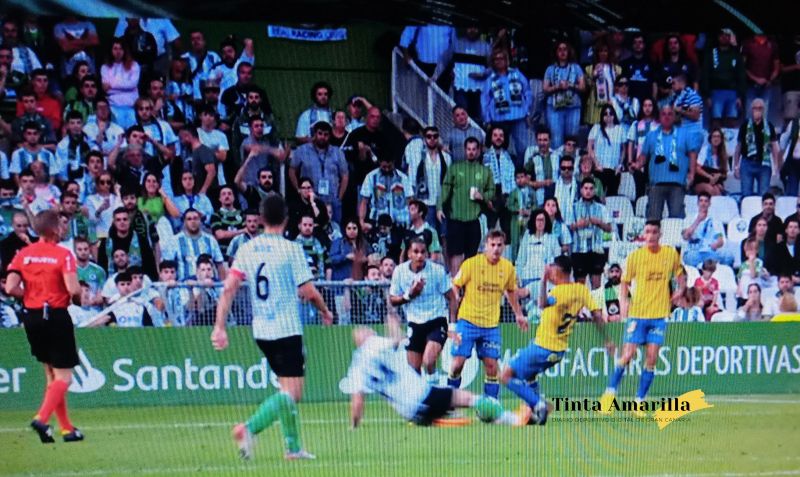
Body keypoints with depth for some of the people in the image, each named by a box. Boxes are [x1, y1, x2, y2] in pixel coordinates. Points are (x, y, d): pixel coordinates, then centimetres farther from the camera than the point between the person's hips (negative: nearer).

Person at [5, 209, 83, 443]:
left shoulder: (23, 254, 3)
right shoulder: (63, 254, -11)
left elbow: (10, 288, -5)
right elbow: (73, 289, -20)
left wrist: (31, 294, 11)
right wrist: (80, 296, 2)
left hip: (31, 316, 6)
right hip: (56, 316, -6)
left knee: (52, 375, 16)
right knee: (63, 377, -1)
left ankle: (66, 428, 17)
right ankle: (42, 418, -21)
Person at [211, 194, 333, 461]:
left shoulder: (246, 250, 4)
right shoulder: (291, 249, -10)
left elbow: (228, 289, -3)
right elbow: (309, 292, -10)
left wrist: (219, 326, -2)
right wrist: (326, 312, 9)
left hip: (261, 331, 6)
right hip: (287, 329, -6)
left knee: (289, 389, 18)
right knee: (291, 393, -7)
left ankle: (293, 447, 18)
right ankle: (248, 428, -26)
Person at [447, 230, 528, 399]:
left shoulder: (508, 268, 1)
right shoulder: (471, 264, -10)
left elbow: (511, 291, 19)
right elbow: (455, 287, -3)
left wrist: (518, 314, 22)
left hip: (491, 324, 3)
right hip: (468, 320, -3)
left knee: (491, 365, -2)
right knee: (458, 362, -6)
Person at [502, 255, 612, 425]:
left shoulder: (560, 291, -22)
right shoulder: (582, 290, 1)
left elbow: (543, 304, -43)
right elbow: (597, 315, 4)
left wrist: (544, 279, -39)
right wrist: (606, 341, 12)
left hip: (542, 348, -8)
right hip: (560, 351, 8)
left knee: (507, 376, -2)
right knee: (529, 375, 31)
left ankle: (538, 404, -10)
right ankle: (537, 410, 21)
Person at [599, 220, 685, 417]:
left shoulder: (671, 253, 4)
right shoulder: (635, 256, -1)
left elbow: (680, 273, 21)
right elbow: (625, 282, 6)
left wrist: (681, 289, 4)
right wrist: (623, 301, -10)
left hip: (659, 314, 2)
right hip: (637, 312, -2)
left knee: (651, 359, -2)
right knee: (627, 355, -7)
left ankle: (639, 401, 6)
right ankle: (610, 392, 10)